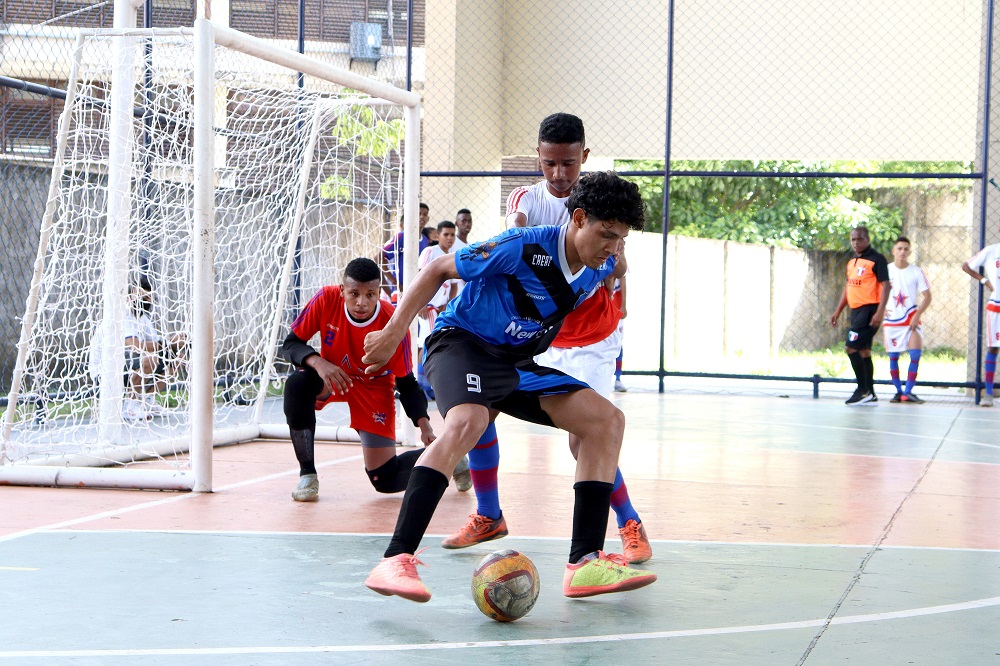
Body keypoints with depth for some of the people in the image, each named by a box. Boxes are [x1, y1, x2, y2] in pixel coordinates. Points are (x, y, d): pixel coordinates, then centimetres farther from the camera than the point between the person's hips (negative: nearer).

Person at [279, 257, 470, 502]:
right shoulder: (327, 299, -24)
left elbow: (406, 382, -14)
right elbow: (290, 344, -17)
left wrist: (424, 426, -25)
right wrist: (318, 362, -38)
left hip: (375, 388, -2)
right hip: (330, 378, 2)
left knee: (385, 480, -9)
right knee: (297, 384, -34)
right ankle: (307, 474, -17)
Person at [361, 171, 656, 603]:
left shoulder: (602, 265, -3)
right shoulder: (522, 247, -23)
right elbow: (438, 269, -13)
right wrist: (393, 333, -12)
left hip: (518, 363, 8)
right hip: (463, 341, -8)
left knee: (607, 420, -4)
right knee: (467, 422, -38)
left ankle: (585, 563, -6)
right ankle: (394, 561, -40)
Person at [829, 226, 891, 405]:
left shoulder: (876, 259, -9)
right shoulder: (851, 262, 16)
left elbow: (885, 285, -14)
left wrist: (880, 312, -22)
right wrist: (838, 311, 21)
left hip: (869, 310, -9)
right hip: (856, 310, 9)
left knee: (851, 348, -14)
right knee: (863, 350, 11)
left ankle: (863, 390, -8)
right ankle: (870, 393, 17)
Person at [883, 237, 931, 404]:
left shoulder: (916, 272, -2)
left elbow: (927, 297, -2)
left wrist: (917, 315, -14)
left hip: (911, 319, -1)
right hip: (891, 321, 1)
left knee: (915, 355, -12)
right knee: (893, 357, 4)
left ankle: (908, 392, -7)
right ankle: (898, 391, 14)